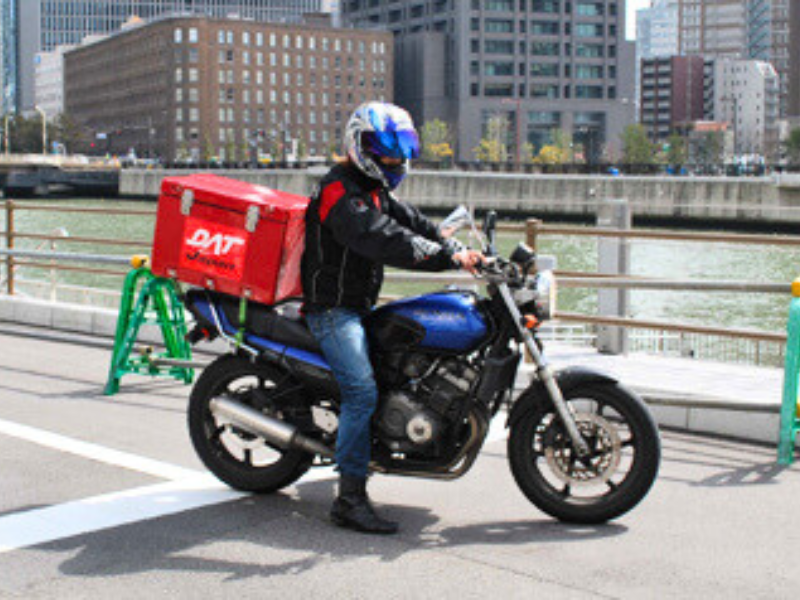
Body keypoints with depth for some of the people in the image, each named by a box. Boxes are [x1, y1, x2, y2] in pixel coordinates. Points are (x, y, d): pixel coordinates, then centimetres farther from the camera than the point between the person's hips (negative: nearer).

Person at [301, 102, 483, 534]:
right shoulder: (341, 194, -18)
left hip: (357, 307, 10)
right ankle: (350, 500, -19)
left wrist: (461, 251, -3)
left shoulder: (374, 189, 16)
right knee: (362, 393, -20)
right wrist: (449, 257, -35)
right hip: (332, 308, -10)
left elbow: (411, 222, 12)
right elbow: (383, 241, -31)